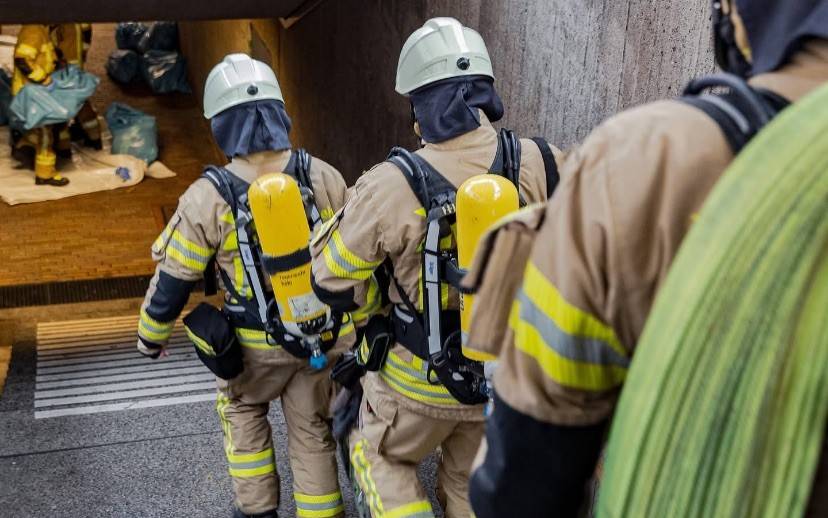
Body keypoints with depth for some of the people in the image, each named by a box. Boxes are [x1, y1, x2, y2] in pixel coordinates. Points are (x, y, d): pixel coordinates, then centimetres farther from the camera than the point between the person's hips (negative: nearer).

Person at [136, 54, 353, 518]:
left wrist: (151, 335, 10)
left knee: (243, 409, 26)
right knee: (312, 431, 16)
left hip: (258, 342, -1)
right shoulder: (323, 178, -13)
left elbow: (172, 280, -8)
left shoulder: (209, 198, -19)